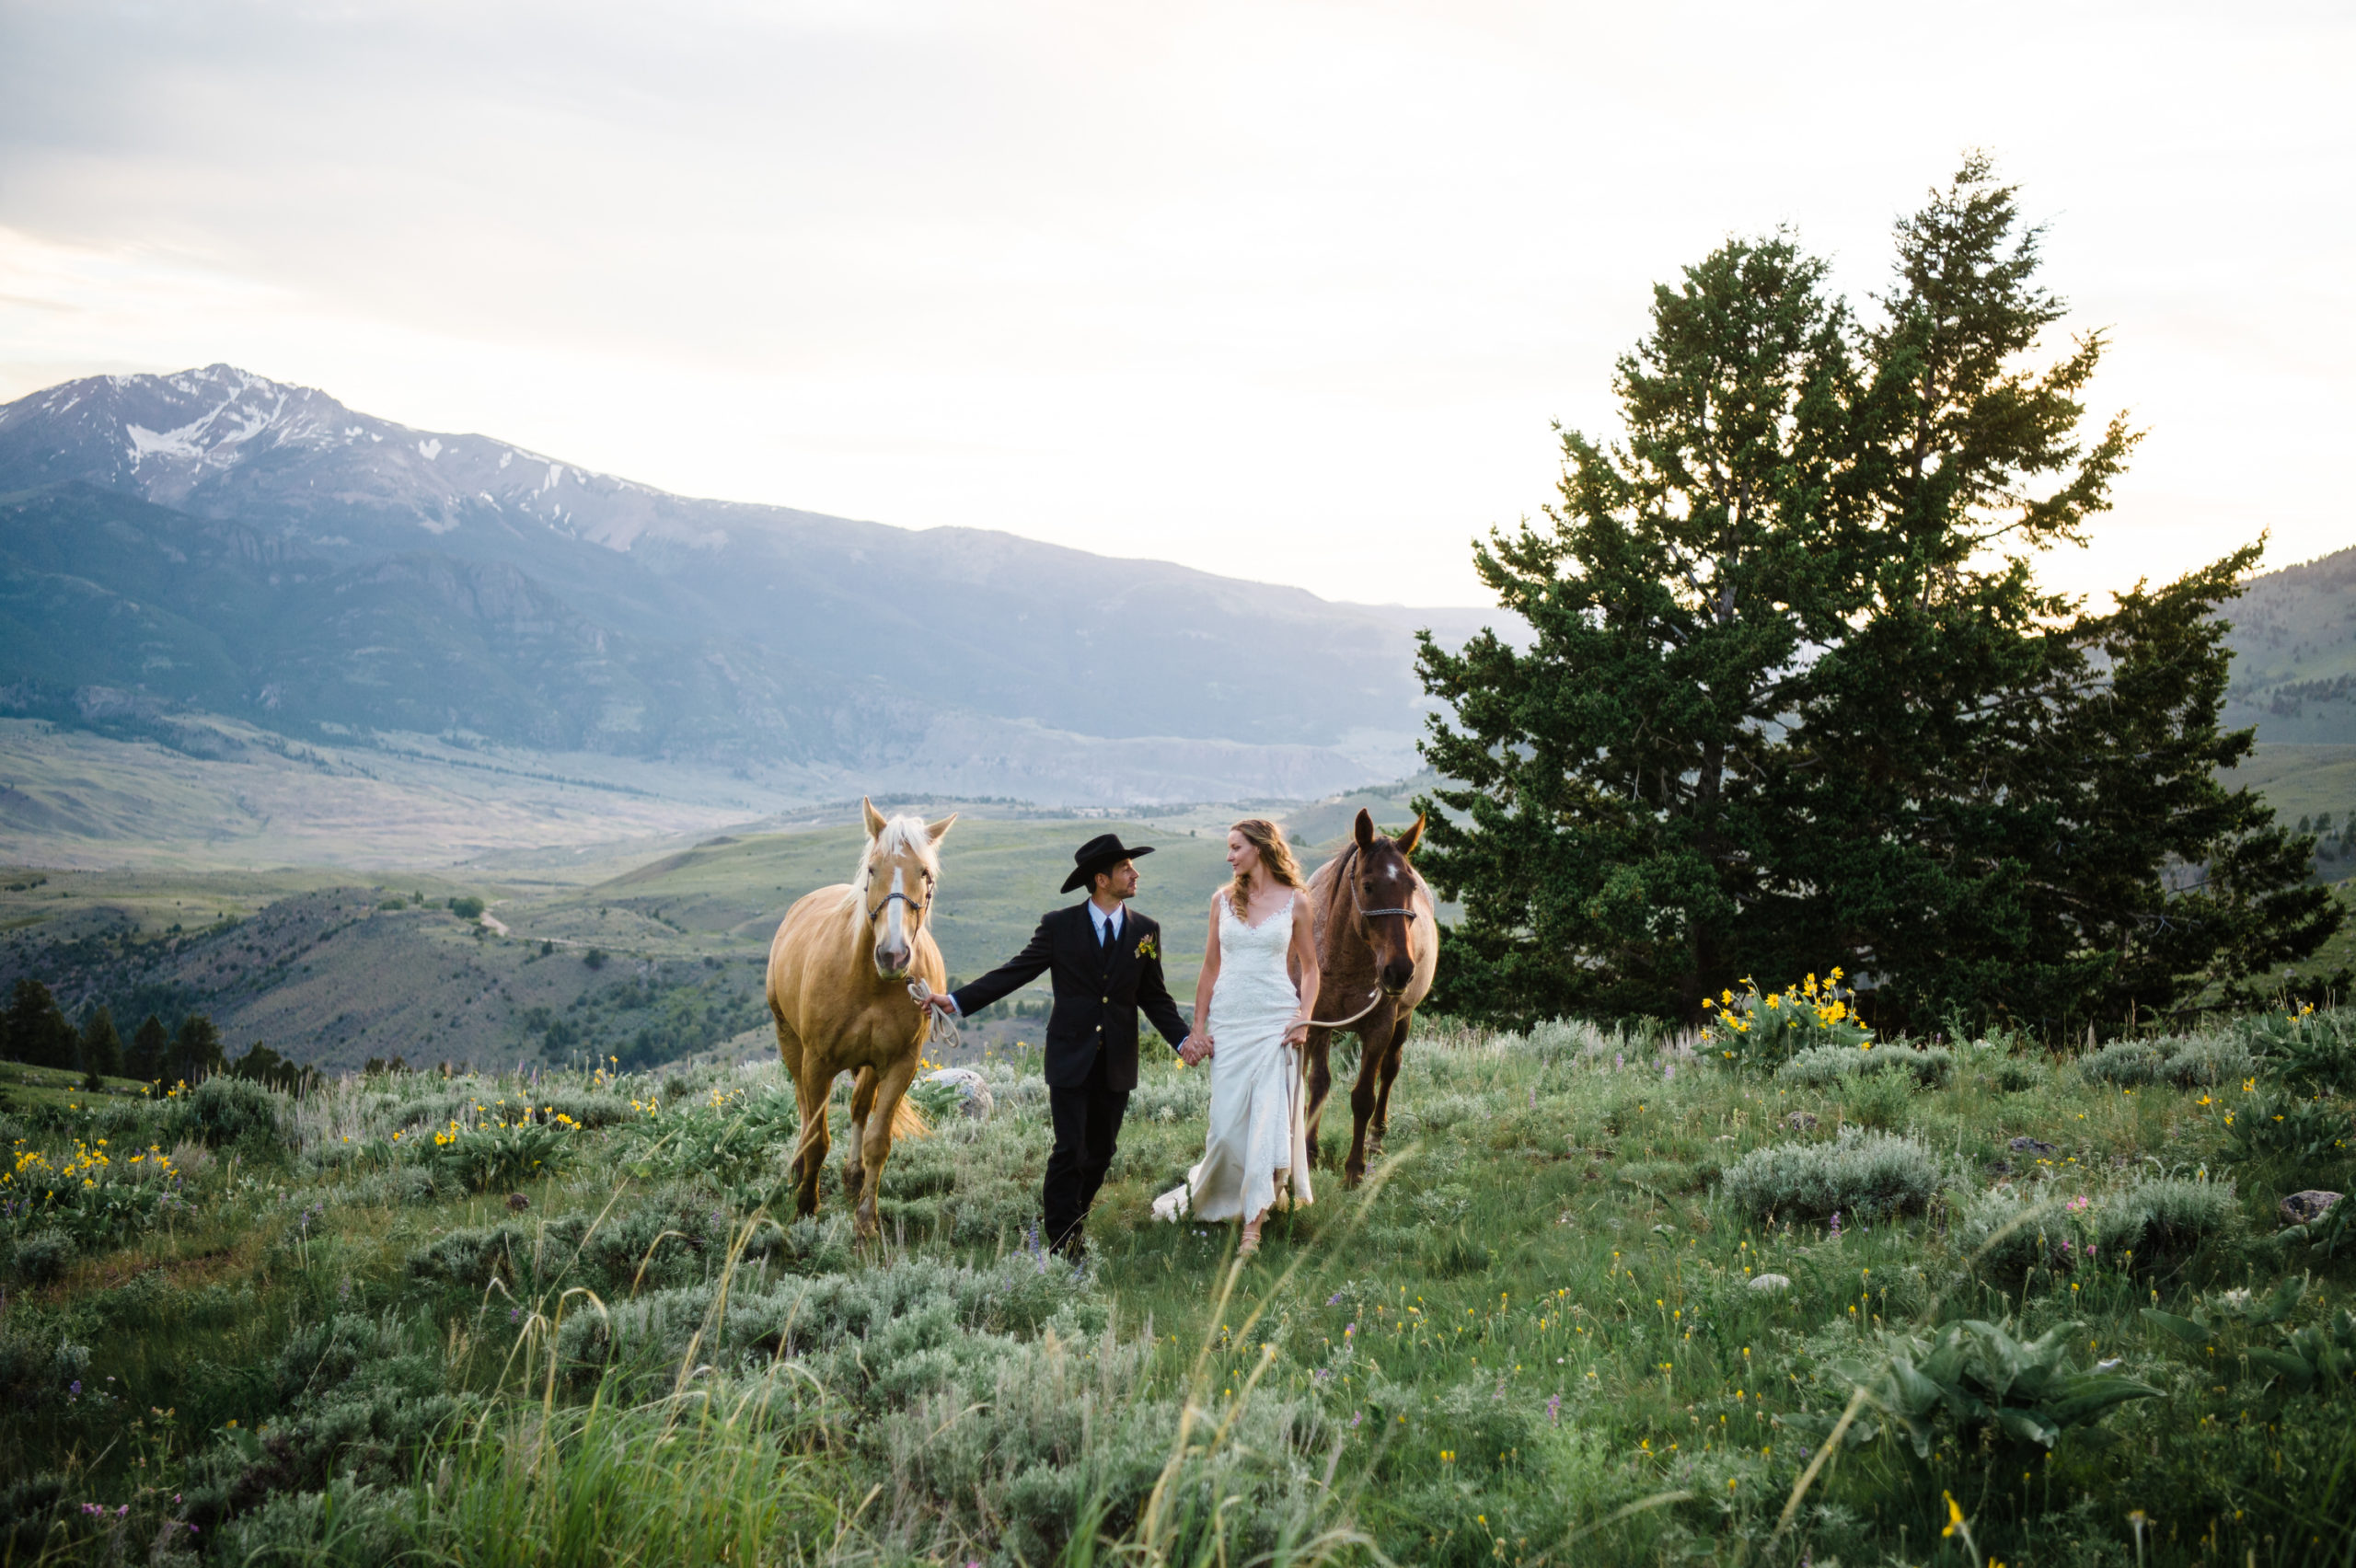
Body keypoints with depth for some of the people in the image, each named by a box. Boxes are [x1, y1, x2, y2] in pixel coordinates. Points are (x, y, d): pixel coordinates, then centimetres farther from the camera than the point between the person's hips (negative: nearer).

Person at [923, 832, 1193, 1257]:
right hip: (1071, 1058, -3)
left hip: (1118, 1063, 3)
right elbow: (1015, 972, 0)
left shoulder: (1145, 931, 6)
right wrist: (956, 1000, -7)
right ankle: (1064, 1245, 0)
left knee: (1101, 1152, 10)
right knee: (1070, 1151, -7)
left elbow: (1155, 997, 10)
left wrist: (1183, 1038, -5)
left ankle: (1068, 1219, 30)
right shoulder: (1059, 926, -1)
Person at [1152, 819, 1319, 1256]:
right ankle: (1207, 1197, 27)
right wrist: (1198, 1027, 7)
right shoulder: (1223, 899, 8)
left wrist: (1304, 1019, -8)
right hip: (1228, 1021, 2)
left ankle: (1253, 1224, -4)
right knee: (1226, 1123, 1)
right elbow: (1210, 967, 12)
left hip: (1275, 1022, -2)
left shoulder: (1296, 902, 2)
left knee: (1269, 1118, -8)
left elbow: (1309, 968, 6)